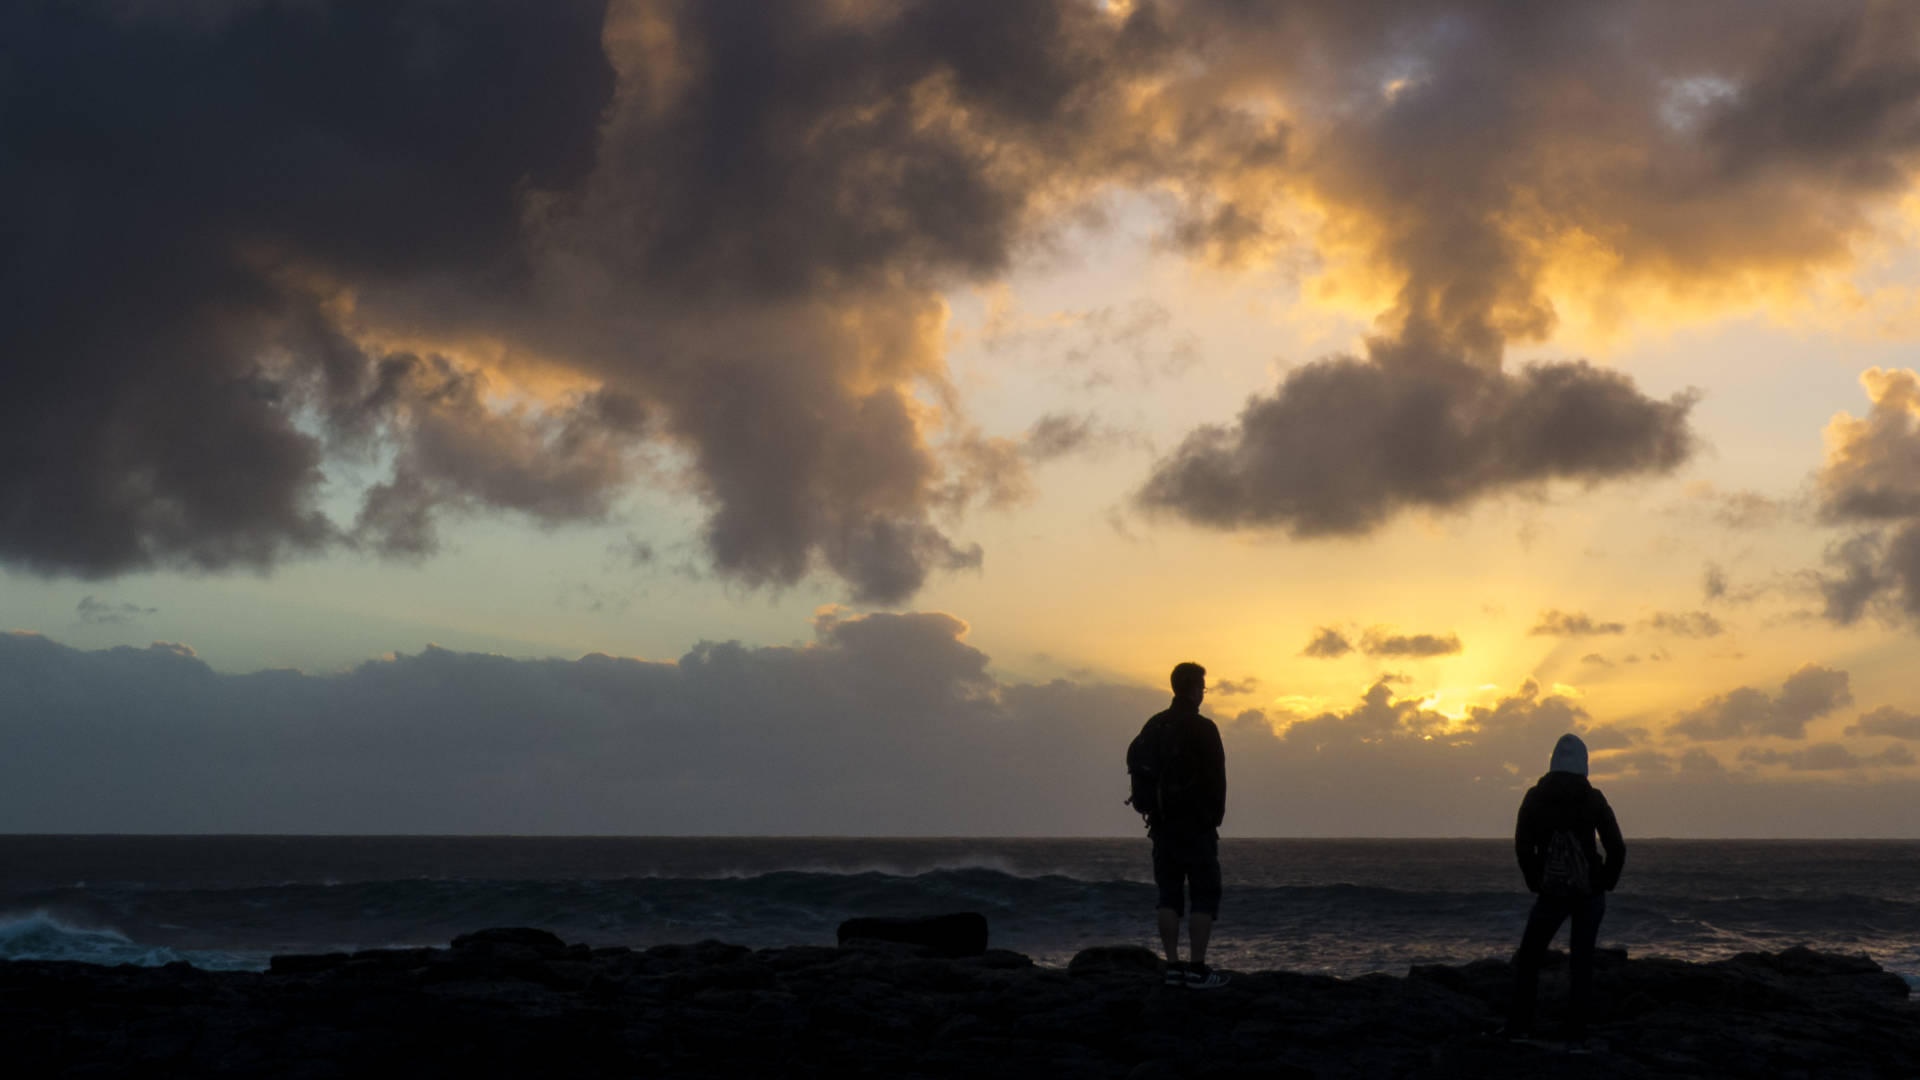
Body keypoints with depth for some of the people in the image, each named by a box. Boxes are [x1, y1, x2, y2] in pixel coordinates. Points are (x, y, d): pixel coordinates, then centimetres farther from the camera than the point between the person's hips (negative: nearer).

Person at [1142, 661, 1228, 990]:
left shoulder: (1153, 726, 10)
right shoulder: (1202, 728, -11)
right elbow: (1216, 778, -10)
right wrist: (1216, 816, 2)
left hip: (1163, 824, 6)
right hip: (1196, 824, -6)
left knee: (1169, 895, 8)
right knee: (1204, 895, -1)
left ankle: (1173, 967, 7)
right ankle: (1197, 969, -5)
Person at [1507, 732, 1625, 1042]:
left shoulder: (1535, 797, -1)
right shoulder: (1593, 799, -2)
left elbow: (1522, 846, -4)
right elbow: (1617, 848, -3)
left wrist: (1536, 884, 6)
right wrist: (1605, 884, 7)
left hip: (1551, 892, 0)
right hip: (1590, 893, 0)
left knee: (1527, 957, 11)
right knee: (1583, 960, 7)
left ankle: (1519, 1025, 4)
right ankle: (1576, 1032, 4)